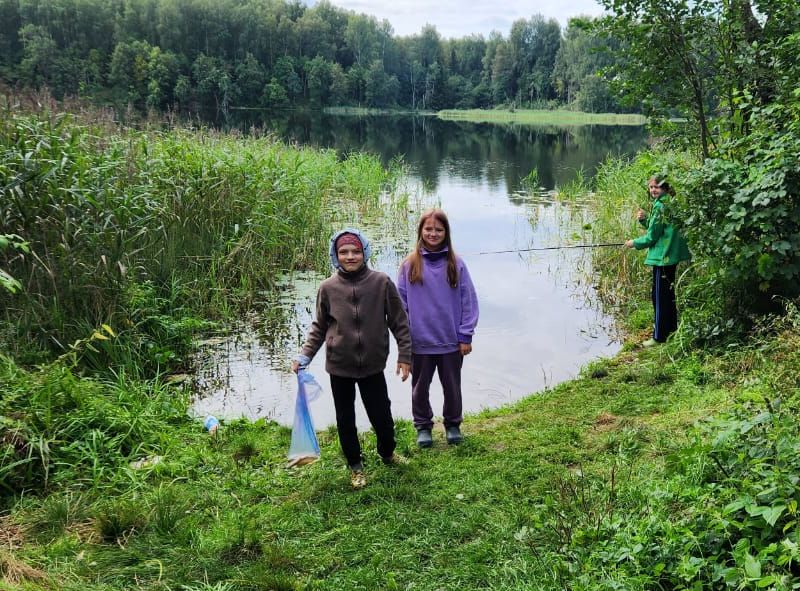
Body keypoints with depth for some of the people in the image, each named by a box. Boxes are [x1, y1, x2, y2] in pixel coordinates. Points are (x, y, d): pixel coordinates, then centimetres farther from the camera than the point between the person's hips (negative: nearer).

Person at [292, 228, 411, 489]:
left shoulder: (382, 282, -8)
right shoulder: (328, 288, -5)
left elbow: (399, 321, -3)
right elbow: (319, 327, 4)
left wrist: (404, 355, -5)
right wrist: (304, 355, -5)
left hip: (373, 365, -1)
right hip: (339, 366, 1)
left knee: (381, 414, 11)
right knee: (345, 419, 13)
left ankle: (388, 453, 41)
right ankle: (355, 466, 34)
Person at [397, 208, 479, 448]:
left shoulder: (456, 264, -4)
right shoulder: (410, 265, -4)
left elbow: (468, 301, -2)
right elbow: (401, 303, -1)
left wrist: (466, 336, -5)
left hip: (451, 341, 0)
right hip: (419, 342, 0)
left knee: (452, 386, 16)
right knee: (420, 388, 15)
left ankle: (453, 424, 35)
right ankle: (423, 426, 33)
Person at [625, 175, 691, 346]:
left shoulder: (660, 206, -17)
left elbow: (653, 236, -15)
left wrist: (634, 243, -1)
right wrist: (644, 219, 2)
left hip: (662, 257, -10)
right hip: (672, 255, 10)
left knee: (659, 295, -5)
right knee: (668, 293, 20)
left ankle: (659, 336, 0)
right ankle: (670, 327, 33)